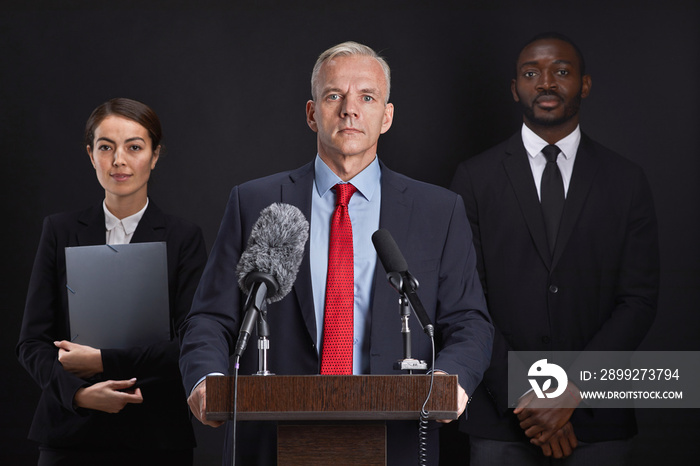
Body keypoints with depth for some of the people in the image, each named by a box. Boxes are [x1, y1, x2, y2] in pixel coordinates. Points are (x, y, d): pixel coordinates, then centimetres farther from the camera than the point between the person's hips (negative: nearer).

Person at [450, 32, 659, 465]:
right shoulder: (475, 179, 3)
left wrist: (573, 389, -12)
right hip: (501, 417, 0)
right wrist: (524, 396, -11)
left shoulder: (627, 181, 4)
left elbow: (639, 300, -1)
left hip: (597, 416, 1)